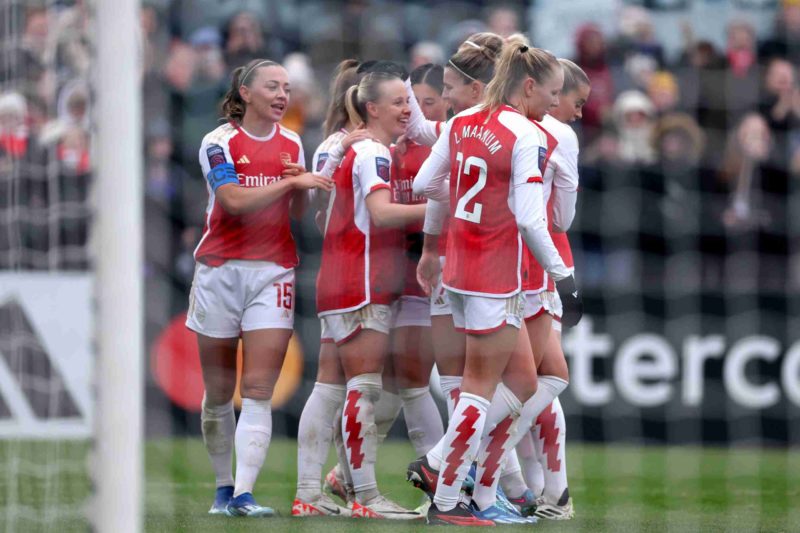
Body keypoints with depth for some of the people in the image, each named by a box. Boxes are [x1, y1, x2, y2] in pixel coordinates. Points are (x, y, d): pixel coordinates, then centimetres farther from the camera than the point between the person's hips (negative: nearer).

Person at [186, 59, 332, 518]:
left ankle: (244, 494, -17)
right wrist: (290, 182, -21)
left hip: (274, 271, 2)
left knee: (258, 390, -11)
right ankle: (224, 487, 21)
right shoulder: (220, 142, -4)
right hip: (220, 269, -2)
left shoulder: (292, 144, 10)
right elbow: (234, 200, -18)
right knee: (219, 390, 6)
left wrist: (302, 191, -5)